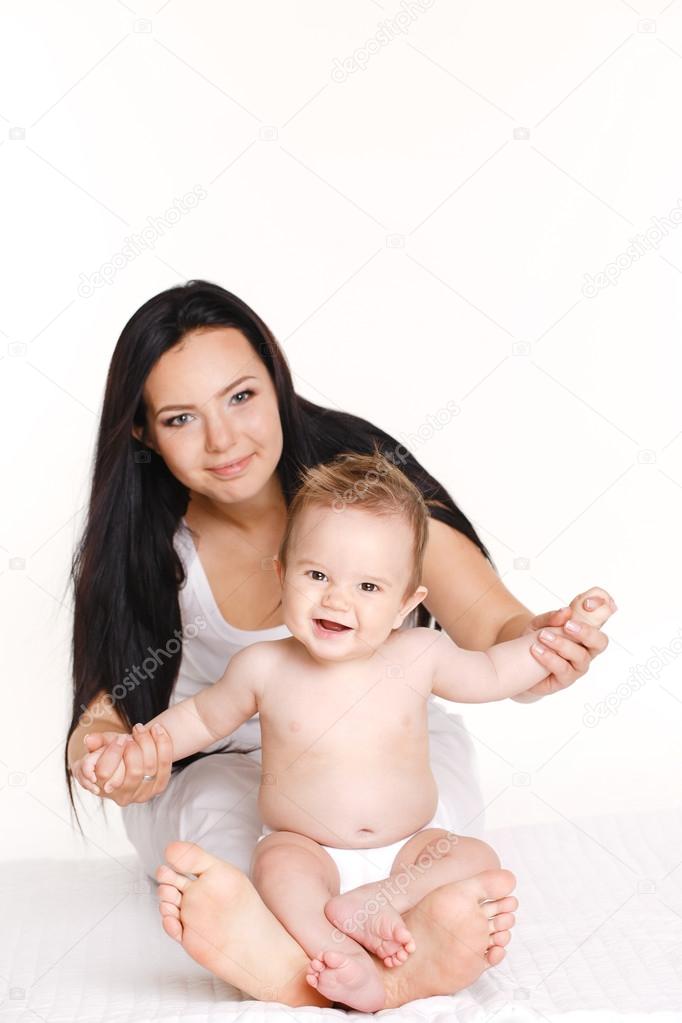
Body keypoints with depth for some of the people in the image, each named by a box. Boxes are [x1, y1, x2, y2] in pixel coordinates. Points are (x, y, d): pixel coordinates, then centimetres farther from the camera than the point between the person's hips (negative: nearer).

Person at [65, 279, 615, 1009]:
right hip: (221, 766, 1)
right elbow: (106, 710, -13)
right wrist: (114, 759, -38)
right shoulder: (149, 546, -13)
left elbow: (497, 633, -21)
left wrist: (538, 650, -46)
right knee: (214, 818, -33)